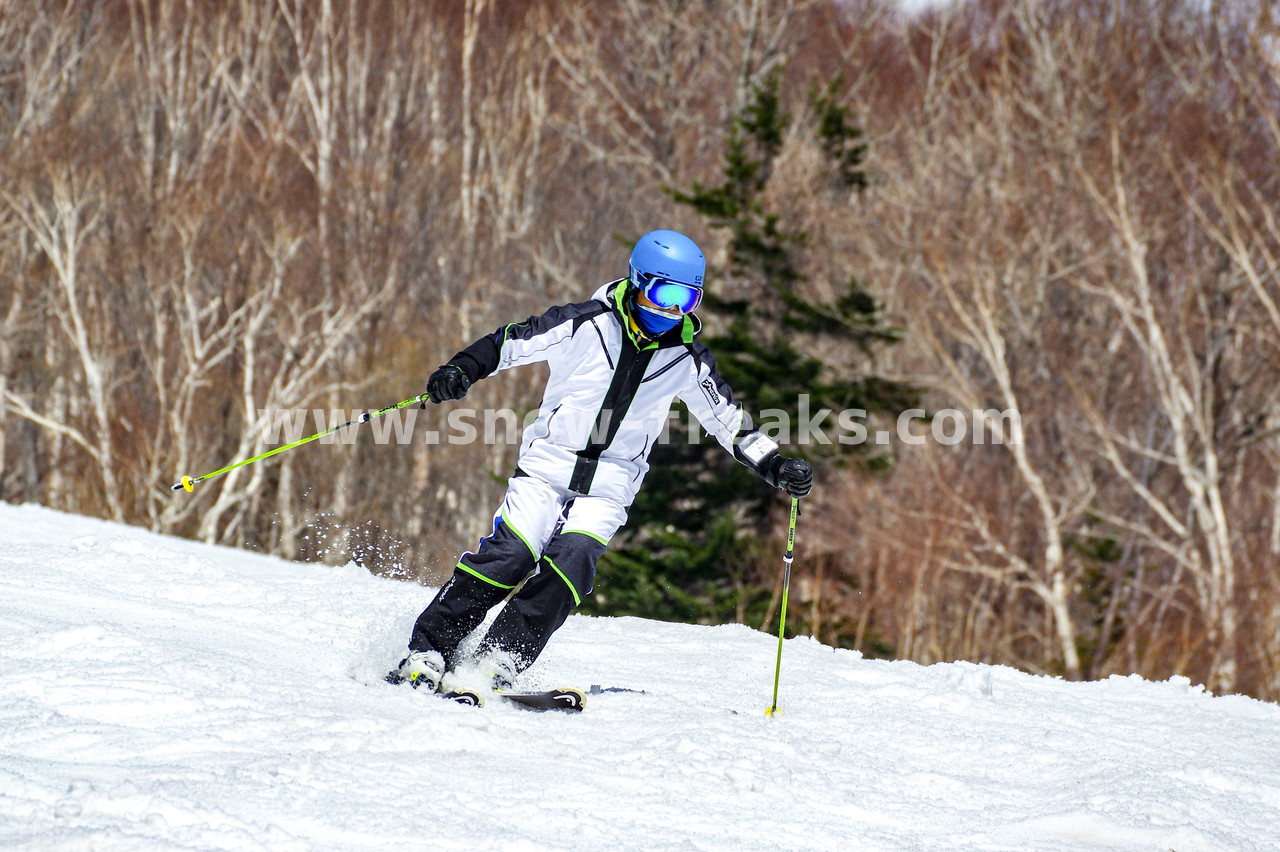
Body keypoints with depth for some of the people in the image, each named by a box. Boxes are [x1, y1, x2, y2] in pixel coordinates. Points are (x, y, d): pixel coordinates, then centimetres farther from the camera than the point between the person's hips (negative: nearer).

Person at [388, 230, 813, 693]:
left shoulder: (686, 359, 3)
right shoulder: (586, 325, -7)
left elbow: (730, 421, 11)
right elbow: (508, 342, -3)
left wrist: (776, 467, 1)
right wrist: (460, 371, -19)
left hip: (609, 485, 2)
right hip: (548, 464, -2)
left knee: (572, 562, -22)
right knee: (510, 556, -18)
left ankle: (497, 663, -18)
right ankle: (428, 652, -9)